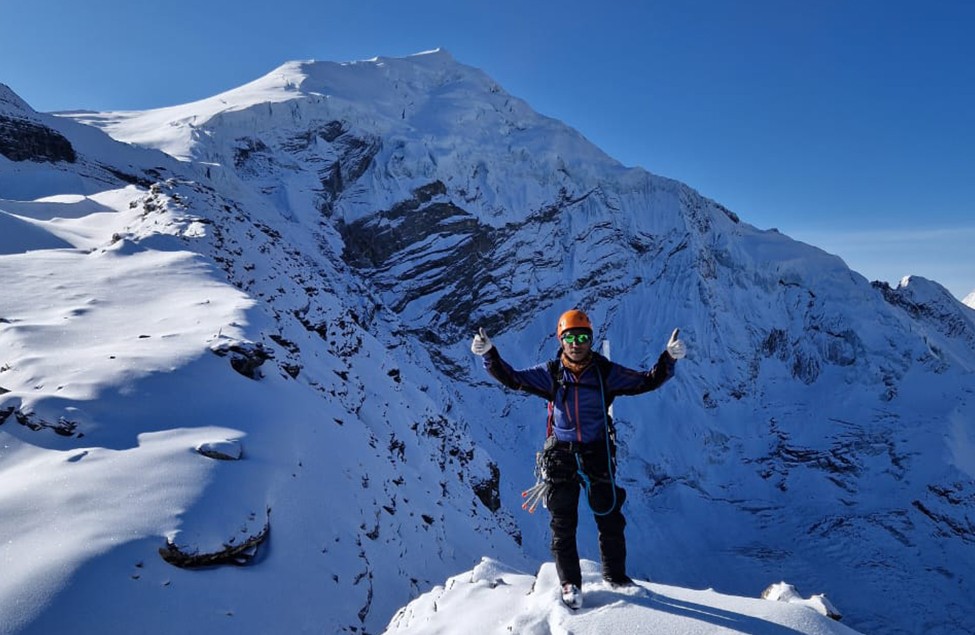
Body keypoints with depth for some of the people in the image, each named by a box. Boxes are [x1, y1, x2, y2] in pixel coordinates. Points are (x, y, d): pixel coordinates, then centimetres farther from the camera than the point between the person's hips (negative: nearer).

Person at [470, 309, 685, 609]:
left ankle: (616, 576, 30)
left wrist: (669, 358, -16)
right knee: (563, 525, 6)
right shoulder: (551, 373, -1)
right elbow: (512, 378, -2)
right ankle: (570, 583, 22)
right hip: (561, 456, 0)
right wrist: (489, 354, -16)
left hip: (598, 455, 0)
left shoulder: (606, 372, -3)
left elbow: (647, 381, -2)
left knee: (611, 520, 9)